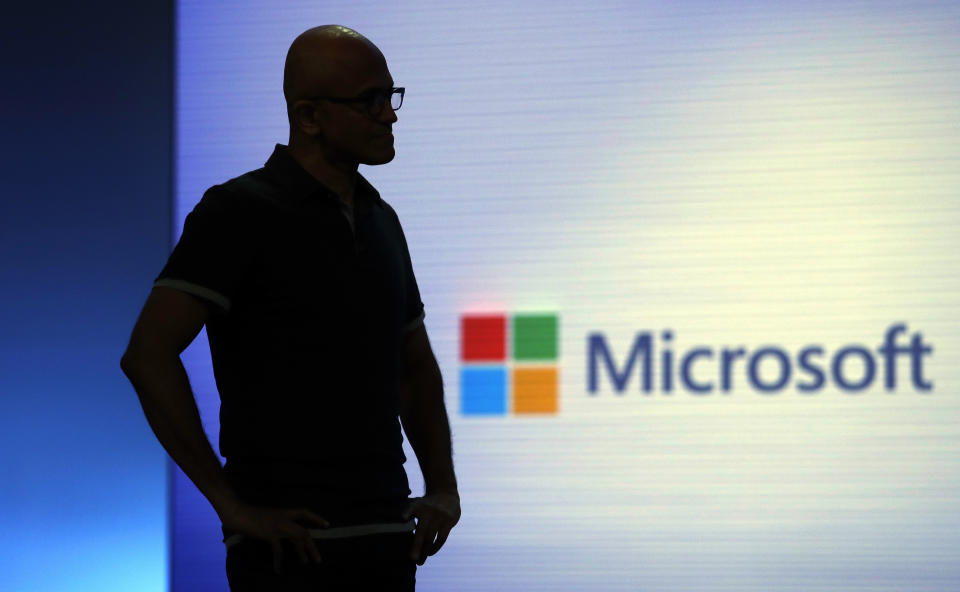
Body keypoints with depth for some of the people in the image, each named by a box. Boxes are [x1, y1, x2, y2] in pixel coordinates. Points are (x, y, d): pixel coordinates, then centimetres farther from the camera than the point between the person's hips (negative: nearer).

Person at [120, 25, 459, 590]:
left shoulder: (380, 219, 15)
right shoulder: (240, 212, -7)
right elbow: (147, 355, -16)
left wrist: (443, 488, 12)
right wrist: (230, 503, -16)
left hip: (388, 540, 7)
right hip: (292, 540, -7)